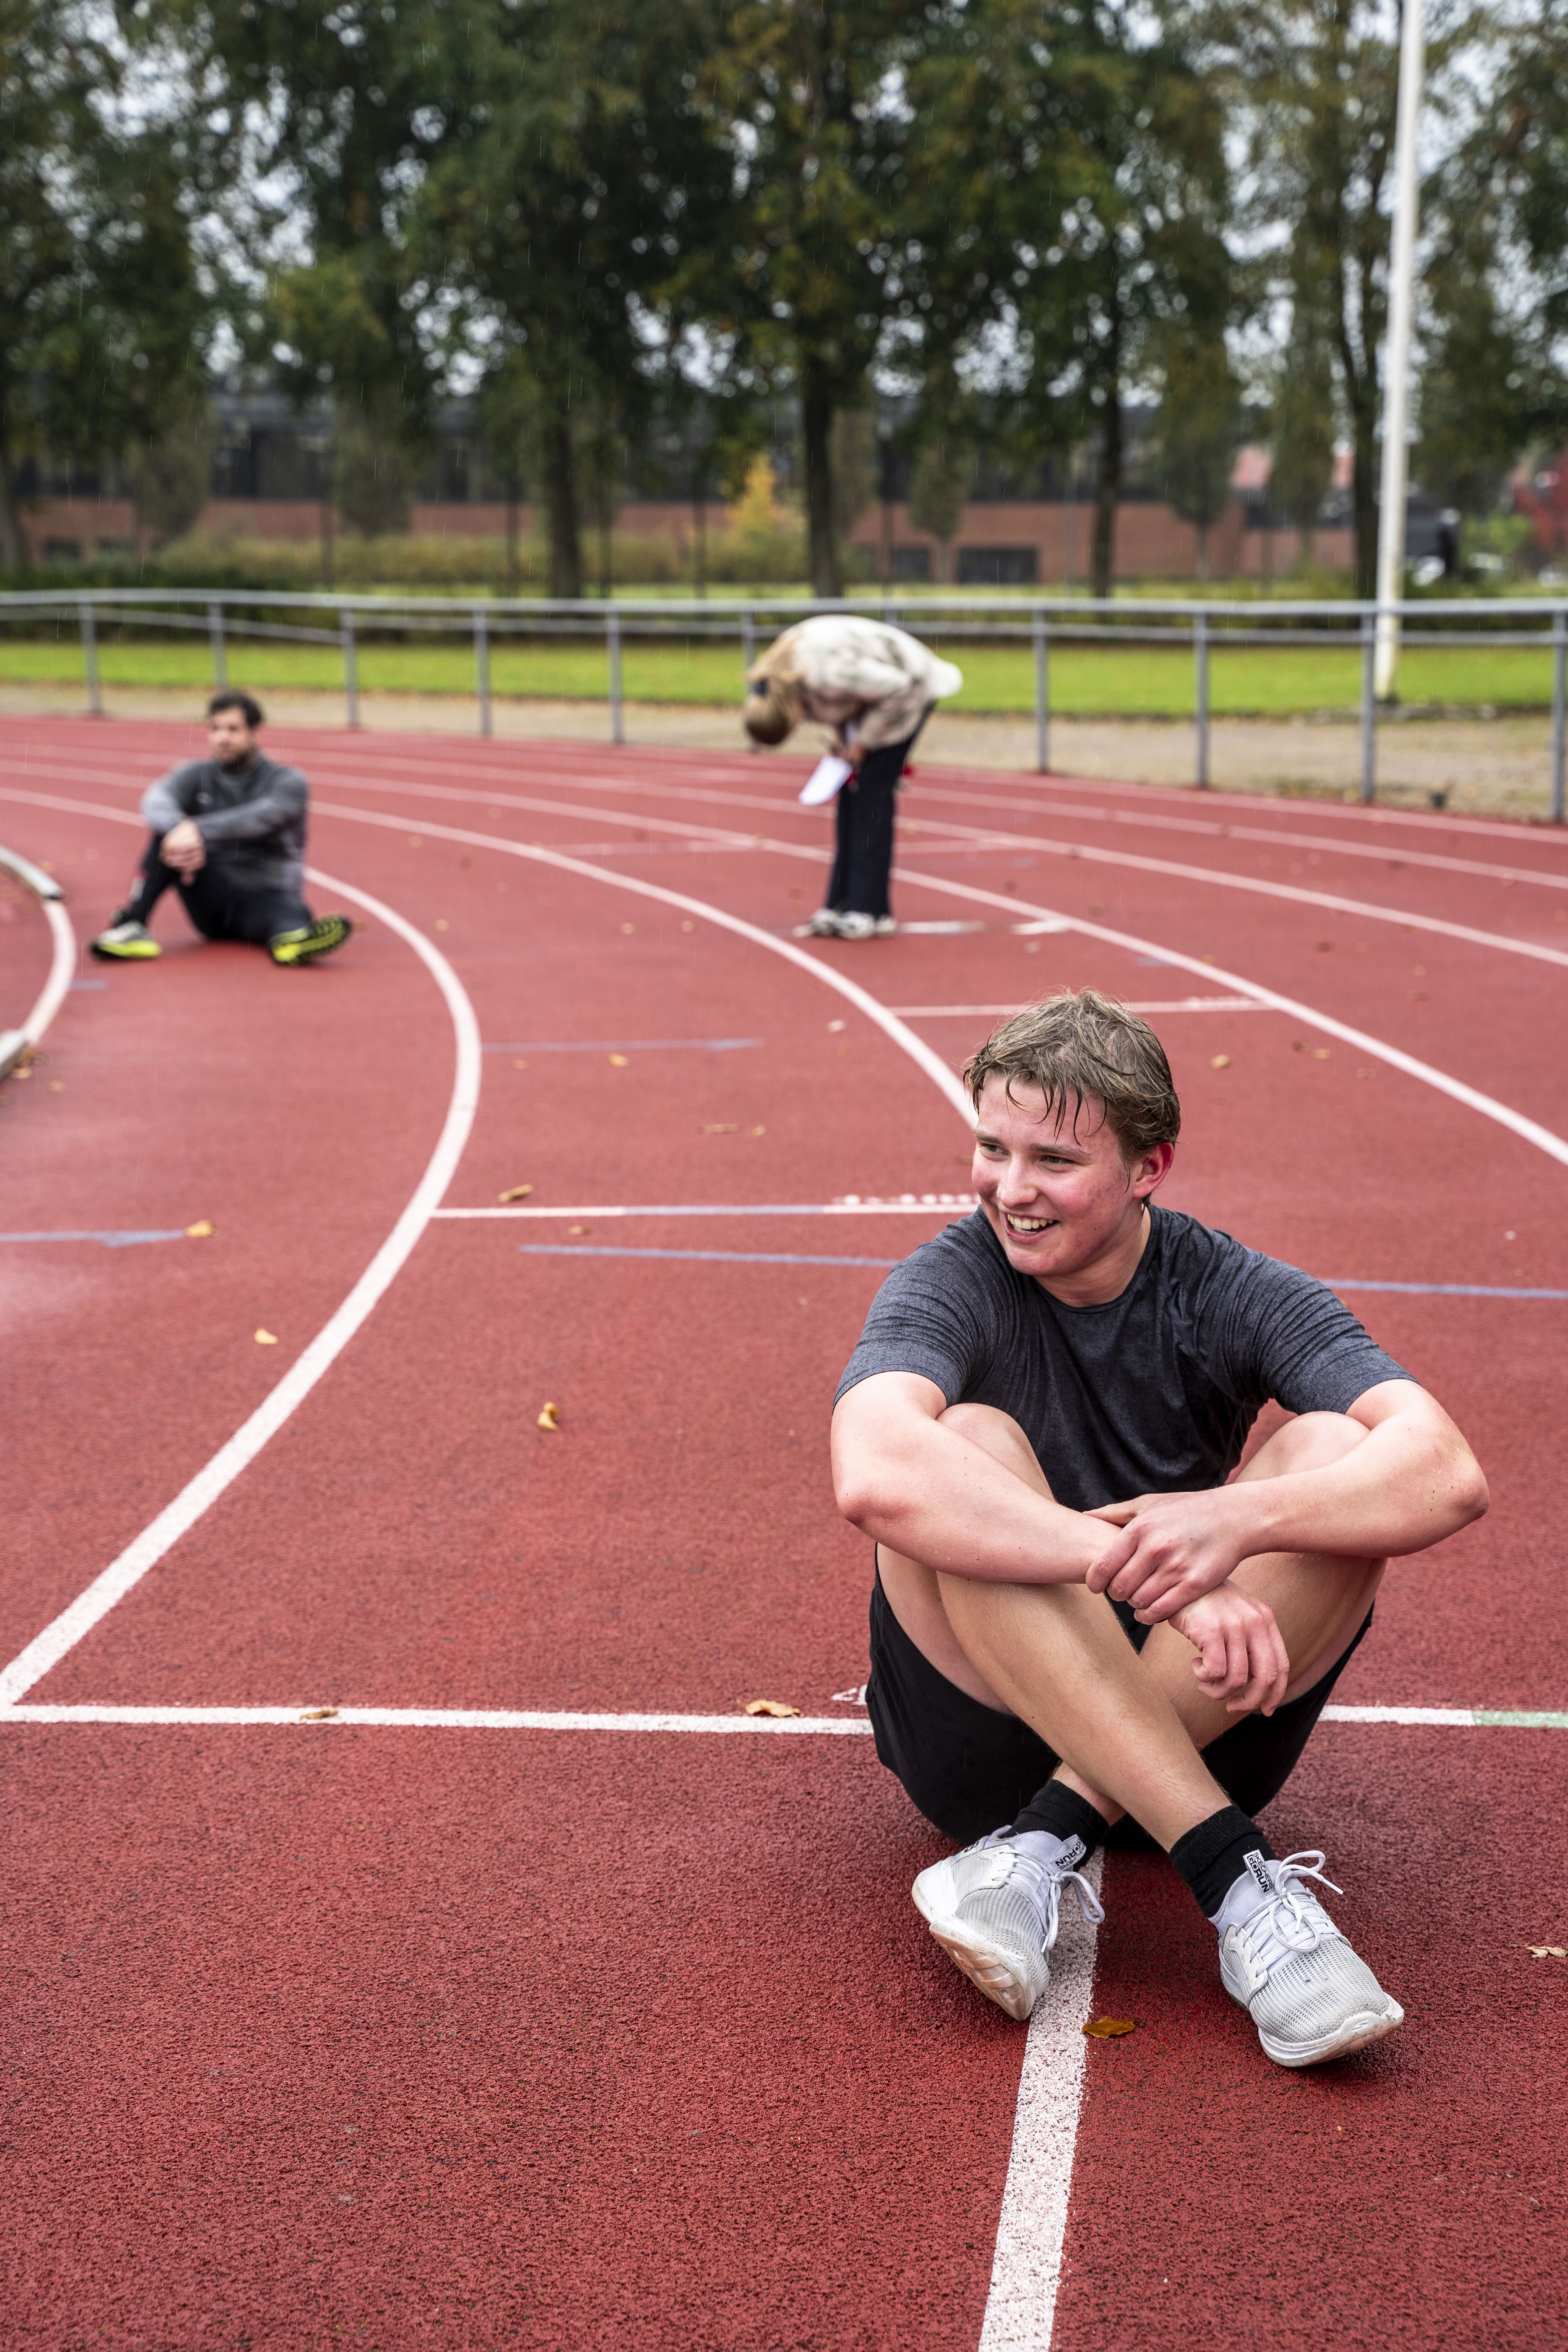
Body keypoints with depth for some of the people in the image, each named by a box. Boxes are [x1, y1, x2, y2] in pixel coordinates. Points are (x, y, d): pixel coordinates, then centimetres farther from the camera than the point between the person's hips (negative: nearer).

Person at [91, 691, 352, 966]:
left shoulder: (287, 782, -1)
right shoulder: (197, 776, 8)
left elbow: (262, 816, -23)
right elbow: (156, 800, -15)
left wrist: (199, 830, -39)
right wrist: (180, 828, -39)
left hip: (267, 894, -3)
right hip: (212, 899, 3)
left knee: (289, 910, -39)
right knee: (170, 833, -18)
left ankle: (296, 939, -75)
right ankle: (132, 926, -30)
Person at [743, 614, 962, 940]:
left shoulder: (829, 672, -40)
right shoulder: (769, 678, -14)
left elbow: (897, 689, -28)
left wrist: (863, 742, -20)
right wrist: (843, 737, -3)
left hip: (908, 688, -8)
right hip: (867, 694, 8)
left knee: (872, 789, -13)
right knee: (851, 788, 3)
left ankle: (871, 911, -13)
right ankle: (842, 903, 6)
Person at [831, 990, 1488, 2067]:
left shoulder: (1230, 1293, -5)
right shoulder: (957, 1282, -9)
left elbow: (1448, 1473, -22)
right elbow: (875, 1476, -34)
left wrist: (1238, 1518, -40)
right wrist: (1141, 1564, -42)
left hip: (1197, 1725, 2)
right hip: (984, 1729, -1)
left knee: (1334, 1453, -21)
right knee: (970, 1444, -28)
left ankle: (1049, 1840, -25)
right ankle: (1239, 1879, -34)